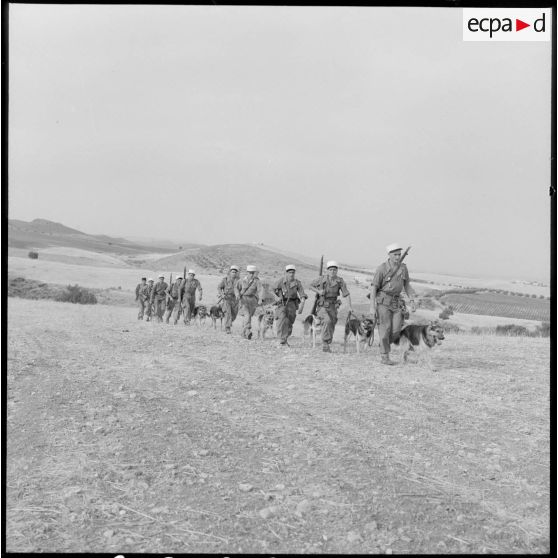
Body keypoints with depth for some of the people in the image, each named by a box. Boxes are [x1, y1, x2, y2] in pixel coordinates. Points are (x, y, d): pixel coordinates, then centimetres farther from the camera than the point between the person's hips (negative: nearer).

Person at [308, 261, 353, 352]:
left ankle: (326, 345, 26)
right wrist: (318, 291, -13)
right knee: (327, 320, -28)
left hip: (332, 306, 3)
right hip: (322, 306, -3)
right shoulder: (322, 279, -9)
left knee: (331, 326, 6)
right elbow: (311, 286, 5)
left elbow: (346, 293, -8)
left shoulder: (340, 281, -6)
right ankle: (325, 342, -17)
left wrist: (350, 306, -17)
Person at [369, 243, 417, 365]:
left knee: (396, 329, -4)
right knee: (385, 328, -8)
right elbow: (373, 287, -11)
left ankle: (384, 345, 23)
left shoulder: (403, 267, 3)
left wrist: (412, 301, 2)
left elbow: (407, 285, 11)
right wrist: (372, 307, -16)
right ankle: (385, 357, -1)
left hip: (395, 302, 5)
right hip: (383, 300, -5)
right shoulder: (382, 268, -13)